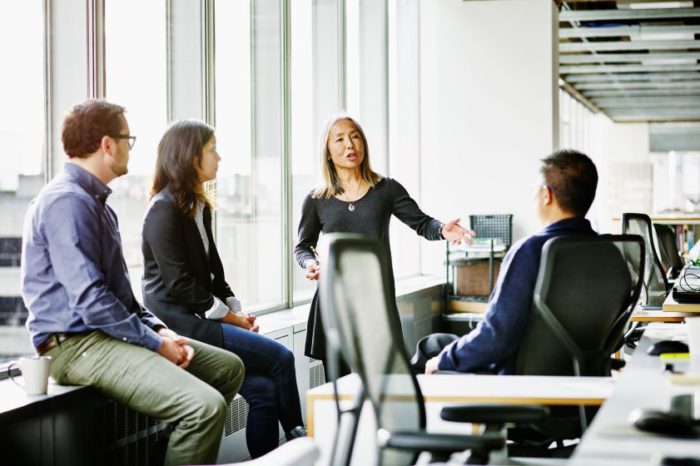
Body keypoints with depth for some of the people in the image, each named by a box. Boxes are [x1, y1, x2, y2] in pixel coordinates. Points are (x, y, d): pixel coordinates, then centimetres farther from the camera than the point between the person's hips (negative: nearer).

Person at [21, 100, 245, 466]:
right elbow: (90, 300, -23)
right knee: (206, 405, -26)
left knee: (228, 366, 13)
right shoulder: (66, 202, -16)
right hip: (76, 345, -11)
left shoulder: (96, 201, 17)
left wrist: (158, 328, 5)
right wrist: (155, 343, -15)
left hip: (112, 330, 11)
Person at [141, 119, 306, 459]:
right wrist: (227, 316, -12)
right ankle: (299, 441, 3)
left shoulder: (198, 207, 17)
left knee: (264, 389, -12)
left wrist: (237, 310, 4)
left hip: (201, 319, 8)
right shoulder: (164, 209, -11)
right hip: (179, 322, -8)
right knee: (279, 358, -14)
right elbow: (177, 283, -16)